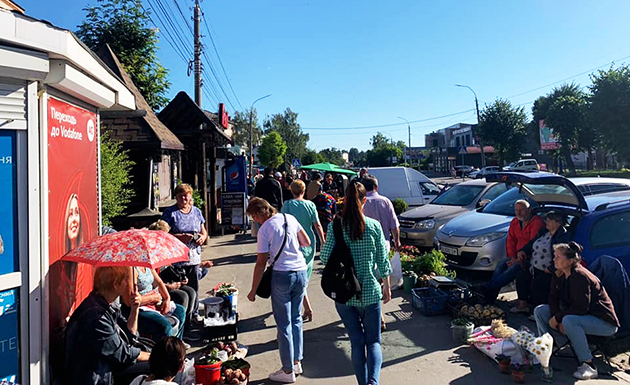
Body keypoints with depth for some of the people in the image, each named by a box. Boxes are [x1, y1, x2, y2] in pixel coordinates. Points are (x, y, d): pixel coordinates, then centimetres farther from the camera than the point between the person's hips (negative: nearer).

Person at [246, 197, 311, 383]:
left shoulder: (264, 230, -9)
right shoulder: (290, 218, 4)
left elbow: (261, 263, -9)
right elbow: (307, 242, 11)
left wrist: (253, 291, -2)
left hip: (282, 275, -5)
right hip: (301, 271, 5)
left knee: (284, 324, 6)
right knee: (296, 319, 18)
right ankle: (297, 362, 29)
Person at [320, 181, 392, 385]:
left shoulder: (335, 225, -8)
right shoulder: (374, 225, -6)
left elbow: (325, 257, -9)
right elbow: (383, 260, -1)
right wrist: (387, 286, 10)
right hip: (370, 292, 0)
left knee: (356, 342, 14)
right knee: (373, 341, 11)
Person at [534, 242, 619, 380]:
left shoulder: (580, 277, -26)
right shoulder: (559, 274, -1)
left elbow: (581, 308, -30)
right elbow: (553, 297, 2)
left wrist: (557, 318, -21)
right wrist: (558, 319, -13)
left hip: (605, 322, -8)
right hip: (575, 315, 9)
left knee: (569, 321, -38)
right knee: (540, 311, -2)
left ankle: (589, 366, -24)